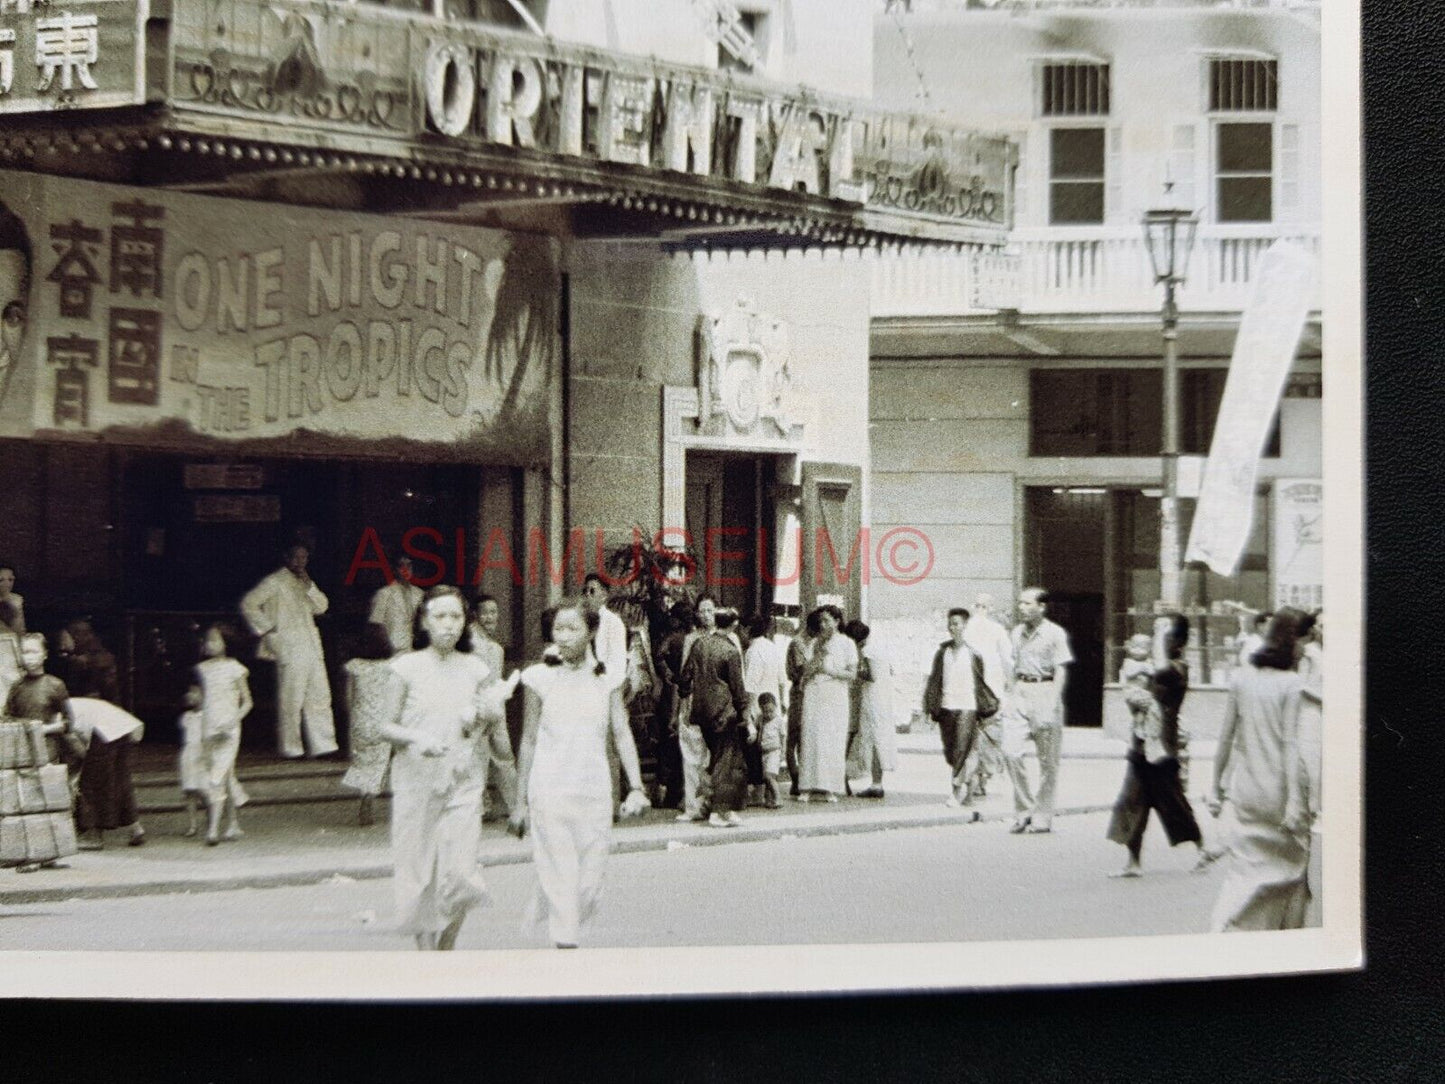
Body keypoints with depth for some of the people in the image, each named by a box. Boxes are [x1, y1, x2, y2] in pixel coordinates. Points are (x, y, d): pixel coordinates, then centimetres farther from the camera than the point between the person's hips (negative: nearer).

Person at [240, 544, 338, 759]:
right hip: (289, 650, -8)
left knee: (319, 697, 6)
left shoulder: (303, 582, 20)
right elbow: (248, 604, -10)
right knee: (291, 700, -5)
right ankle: (290, 747, 2)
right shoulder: (274, 582, -4)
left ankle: (323, 745, 9)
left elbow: (321, 606, 13)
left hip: (312, 649, 8)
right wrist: (267, 628, -10)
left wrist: (308, 586, 0)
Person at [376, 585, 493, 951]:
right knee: (419, 872, 2)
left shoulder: (475, 669, 8)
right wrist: (418, 738, -18)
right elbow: (385, 725, -1)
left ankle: (447, 951, 12)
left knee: (460, 872, -8)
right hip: (416, 780, -2)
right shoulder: (406, 667, -1)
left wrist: (476, 720, -1)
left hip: (463, 782, 2)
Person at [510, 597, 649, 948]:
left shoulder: (605, 681, 7)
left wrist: (636, 787, -9)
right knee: (560, 877, -8)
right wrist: (521, 800, 5)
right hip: (549, 790, -3)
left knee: (590, 880, 5)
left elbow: (622, 735, 3)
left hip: (595, 791, 3)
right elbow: (529, 741, 5)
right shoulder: (540, 678, 1)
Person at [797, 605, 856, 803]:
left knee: (834, 742, -5)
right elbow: (806, 671, 7)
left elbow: (852, 674, 1)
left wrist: (830, 671, -9)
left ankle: (831, 789, -3)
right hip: (814, 695, 2)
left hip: (835, 697, -2)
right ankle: (808, 788, -6)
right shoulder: (816, 643, 15)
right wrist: (820, 652, -6)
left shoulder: (846, 644, 6)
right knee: (811, 739, -5)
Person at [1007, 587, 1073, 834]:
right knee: (1011, 750, -10)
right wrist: (1010, 695, 17)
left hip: (1045, 691, -5)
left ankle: (1043, 816, 9)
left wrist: (1052, 704, -15)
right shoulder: (1017, 633, 13)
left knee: (1047, 758, 1)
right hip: (1020, 691, 5)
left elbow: (1061, 671, -7)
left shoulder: (1054, 633, -4)